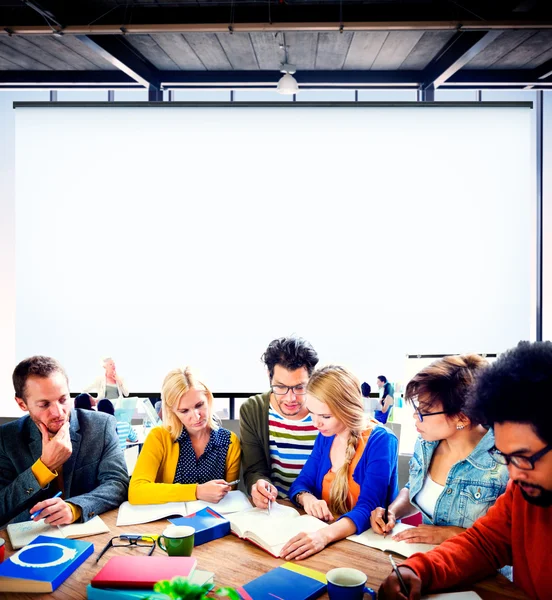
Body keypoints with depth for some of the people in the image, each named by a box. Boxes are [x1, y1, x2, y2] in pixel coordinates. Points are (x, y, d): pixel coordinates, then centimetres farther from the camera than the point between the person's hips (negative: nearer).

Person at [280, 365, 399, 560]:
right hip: (325, 530, 6)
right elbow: (301, 483, 6)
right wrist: (307, 498, -18)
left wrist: (325, 535, -41)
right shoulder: (326, 436, 3)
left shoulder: (380, 442, -16)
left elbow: (368, 508, -25)